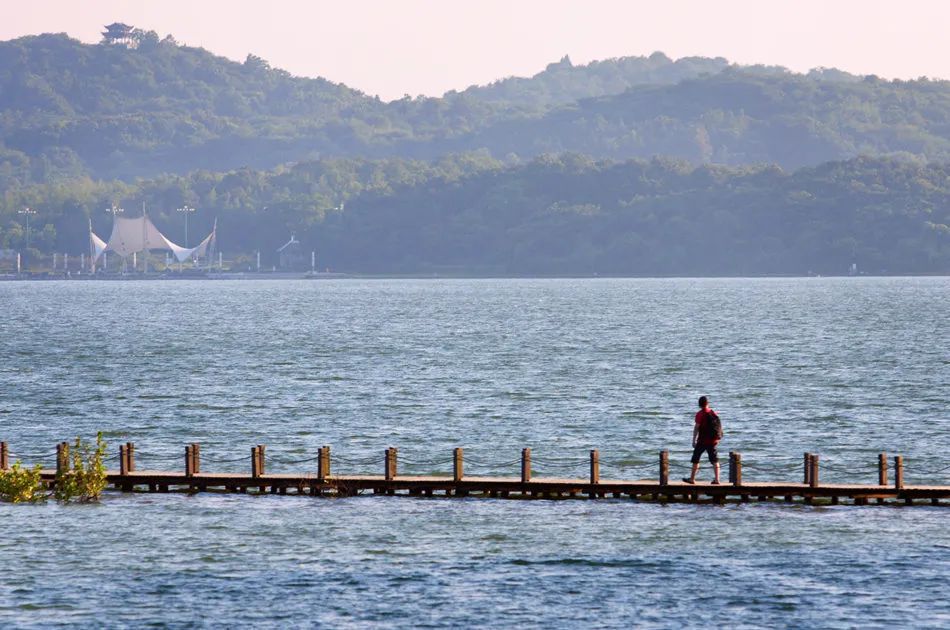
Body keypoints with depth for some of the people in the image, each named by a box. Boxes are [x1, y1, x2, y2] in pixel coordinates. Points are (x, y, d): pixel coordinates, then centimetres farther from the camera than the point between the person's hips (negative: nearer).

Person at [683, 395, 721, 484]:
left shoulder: (700, 414, -10)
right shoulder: (714, 413, 6)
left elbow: (696, 427, -13)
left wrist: (694, 440, -8)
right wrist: (717, 439, 21)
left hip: (702, 440, -4)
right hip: (713, 440, 4)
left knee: (695, 459, 8)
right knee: (714, 460, 5)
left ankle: (692, 478, 12)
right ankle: (717, 479, -2)